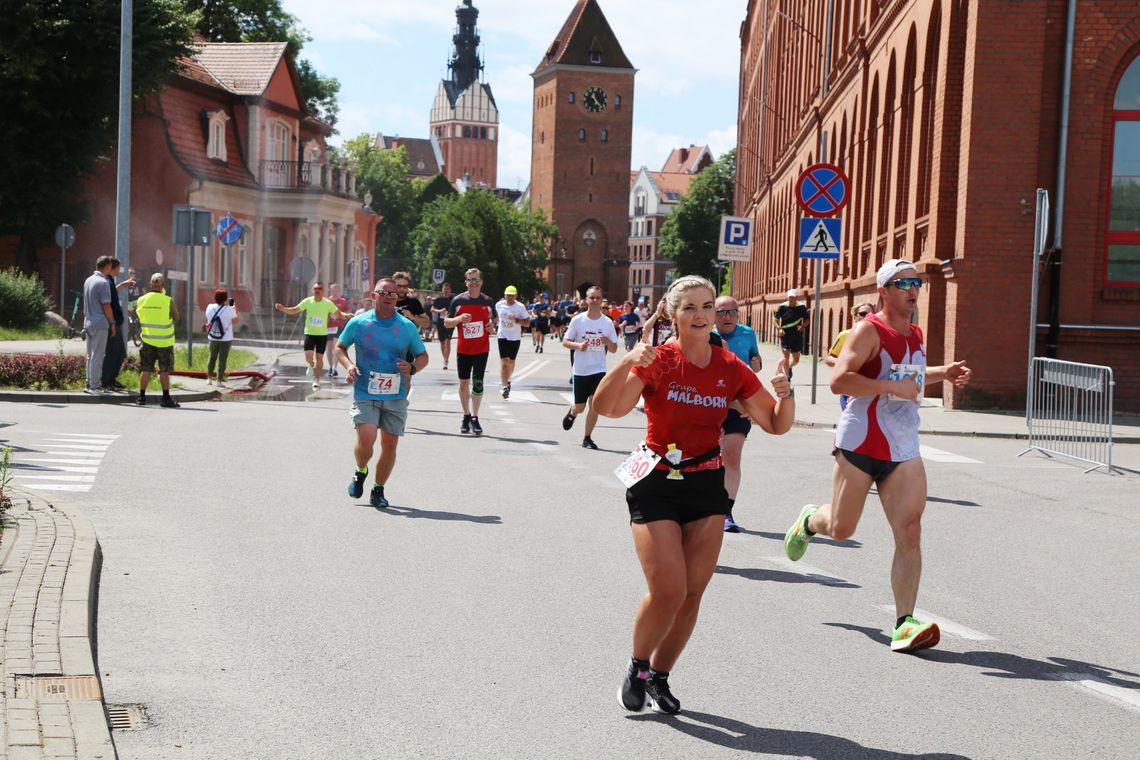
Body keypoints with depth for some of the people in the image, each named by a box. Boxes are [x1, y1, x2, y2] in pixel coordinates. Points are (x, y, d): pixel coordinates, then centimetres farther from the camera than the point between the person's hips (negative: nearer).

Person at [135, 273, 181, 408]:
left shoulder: (141, 300, -2)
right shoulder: (168, 301, -13)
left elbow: (138, 315, 10)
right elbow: (176, 317, -1)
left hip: (147, 340, 3)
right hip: (164, 341, -3)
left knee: (145, 369, 9)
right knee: (164, 371, 4)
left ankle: (141, 397, 9)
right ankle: (166, 398, 6)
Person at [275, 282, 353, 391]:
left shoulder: (328, 303, -6)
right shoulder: (307, 301, -4)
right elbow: (294, 310, 1)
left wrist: (346, 315, -22)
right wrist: (283, 308, -14)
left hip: (322, 334, 0)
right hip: (309, 333, 0)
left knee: (319, 357, 2)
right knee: (308, 357, -12)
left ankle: (316, 380, 20)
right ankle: (312, 366, 25)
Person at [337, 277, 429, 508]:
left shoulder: (408, 327, 3)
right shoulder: (358, 323, 1)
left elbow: (423, 356, 12)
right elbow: (340, 347, 15)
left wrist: (412, 368, -10)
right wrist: (348, 365, -5)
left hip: (396, 396, 2)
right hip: (365, 394, -2)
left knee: (390, 444, 1)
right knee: (366, 440, -17)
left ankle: (378, 490, 20)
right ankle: (360, 472, 15)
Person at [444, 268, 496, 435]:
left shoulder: (488, 301, 3)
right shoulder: (458, 300, -1)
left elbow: (493, 319, 18)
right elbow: (446, 323, 3)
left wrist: (492, 325, -6)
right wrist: (459, 319, -17)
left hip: (481, 349, 0)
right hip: (463, 349, 0)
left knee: (477, 382, -8)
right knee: (463, 383, 7)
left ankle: (474, 418, -1)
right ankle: (466, 416, 21)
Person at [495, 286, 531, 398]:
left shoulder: (520, 307, -8)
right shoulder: (499, 305, -1)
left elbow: (527, 322, -10)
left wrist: (516, 320, -23)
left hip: (515, 338, 0)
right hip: (503, 337, 0)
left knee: (511, 362, 14)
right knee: (504, 361, -12)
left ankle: (508, 380, 40)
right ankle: (505, 387, -16)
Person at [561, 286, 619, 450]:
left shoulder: (608, 322, 1)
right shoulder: (578, 320, -4)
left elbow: (614, 349, 6)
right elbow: (565, 342, 1)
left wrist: (608, 342, -17)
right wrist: (578, 346, -19)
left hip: (599, 370, 1)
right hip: (580, 370, -1)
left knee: (595, 405, -9)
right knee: (579, 407, 7)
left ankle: (587, 438, 5)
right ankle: (572, 413, 44)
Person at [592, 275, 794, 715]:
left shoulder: (731, 369, 1)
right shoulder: (658, 361, -11)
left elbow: (776, 425, 8)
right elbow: (607, 408, -26)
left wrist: (785, 397, -13)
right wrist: (626, 362, -41)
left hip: (707, 486, 4)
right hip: (656, 485, -4)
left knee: (692, 595, 4)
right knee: (668, 591, -12)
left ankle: (659, 677, 24)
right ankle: (637, 669, 14)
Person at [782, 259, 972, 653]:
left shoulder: (915, 335, 14)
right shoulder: (869, 330, -11)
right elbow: (839, 380, -23)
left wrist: (941, 373, 20)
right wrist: (893, 387, -25)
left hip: (904, 450, 5)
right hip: (860, 444, -5)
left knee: (909, 531, -11)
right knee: (841, 529, 7)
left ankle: (905, 624, -13)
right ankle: (809, 521, 45)